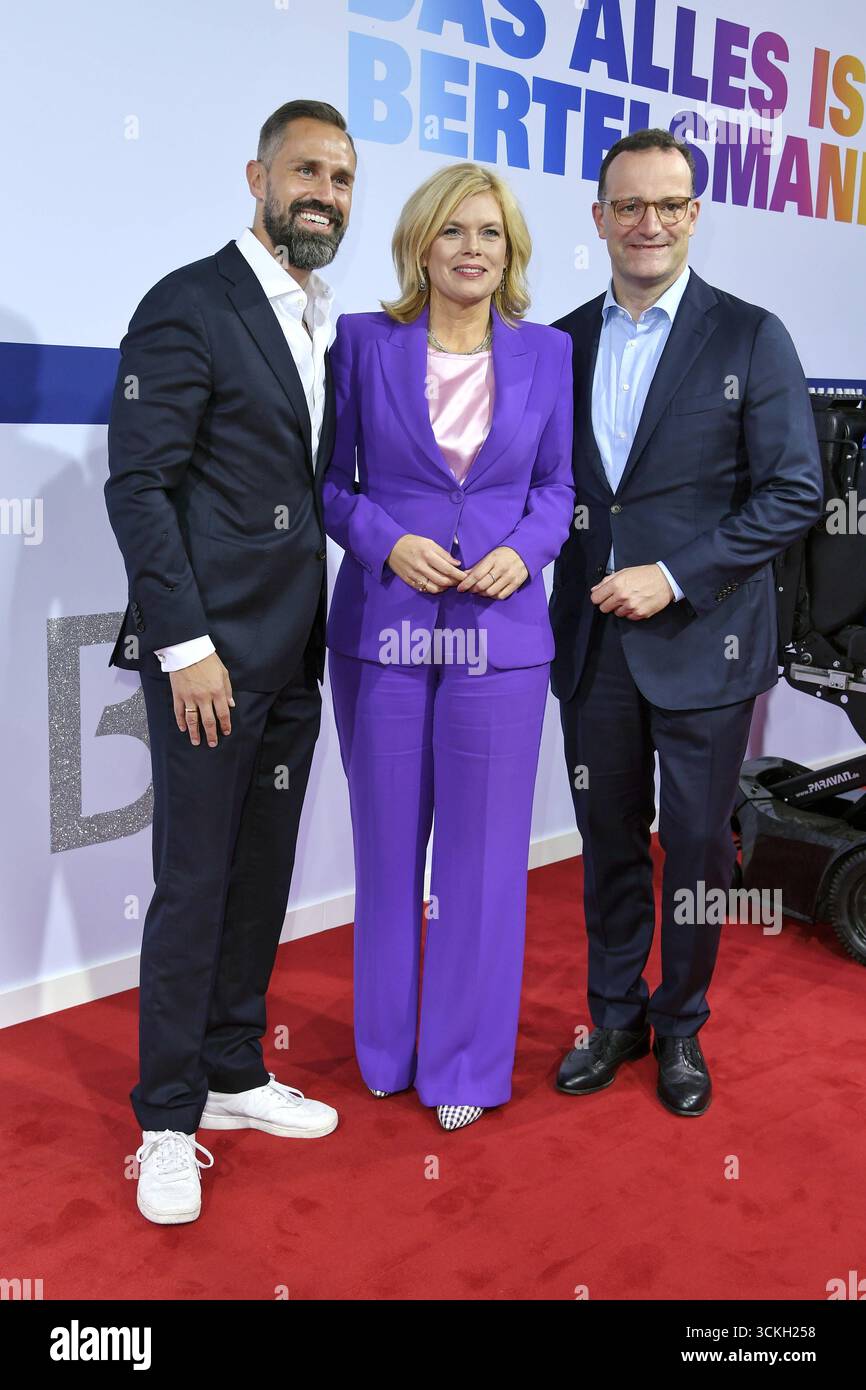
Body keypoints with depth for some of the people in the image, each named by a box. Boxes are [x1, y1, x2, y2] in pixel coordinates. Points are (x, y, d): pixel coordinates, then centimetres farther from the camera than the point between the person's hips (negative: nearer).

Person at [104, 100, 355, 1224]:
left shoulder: (332, 327, 15)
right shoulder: (189, 306, -8)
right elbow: (137, 485, -13)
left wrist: (320, 630, 11)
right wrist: (186, 643, -17)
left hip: (291, 655, 7)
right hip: (208, 650, -7)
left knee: (261, 875, 14)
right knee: (194, 883, 0)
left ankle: (233, 1074, 29)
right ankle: (168, 1121, 16)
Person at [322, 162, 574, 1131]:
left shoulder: (546, 352, 6)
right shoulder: (363, 342, 2)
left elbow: (557, 483, 10)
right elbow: (328, 479, 4)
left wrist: (523, 551, -9)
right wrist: (387, 541, -13)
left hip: (499, 632, 1)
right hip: (382, 625, 0)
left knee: (483, 851, 5)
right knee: (387, 845, 11)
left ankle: (465, 1063, 23)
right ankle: (386, 1048, 30)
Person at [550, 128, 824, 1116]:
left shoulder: (749, 338, -4)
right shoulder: (562, 342, 8)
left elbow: (794, 495, -8)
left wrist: (674, 577, -15)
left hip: (703, 642, -3)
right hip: (593, 642, 3)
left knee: (695, 847, 8)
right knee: (609, 841, 13)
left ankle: (680, 1027, 28)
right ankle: (615, 1016, 31)